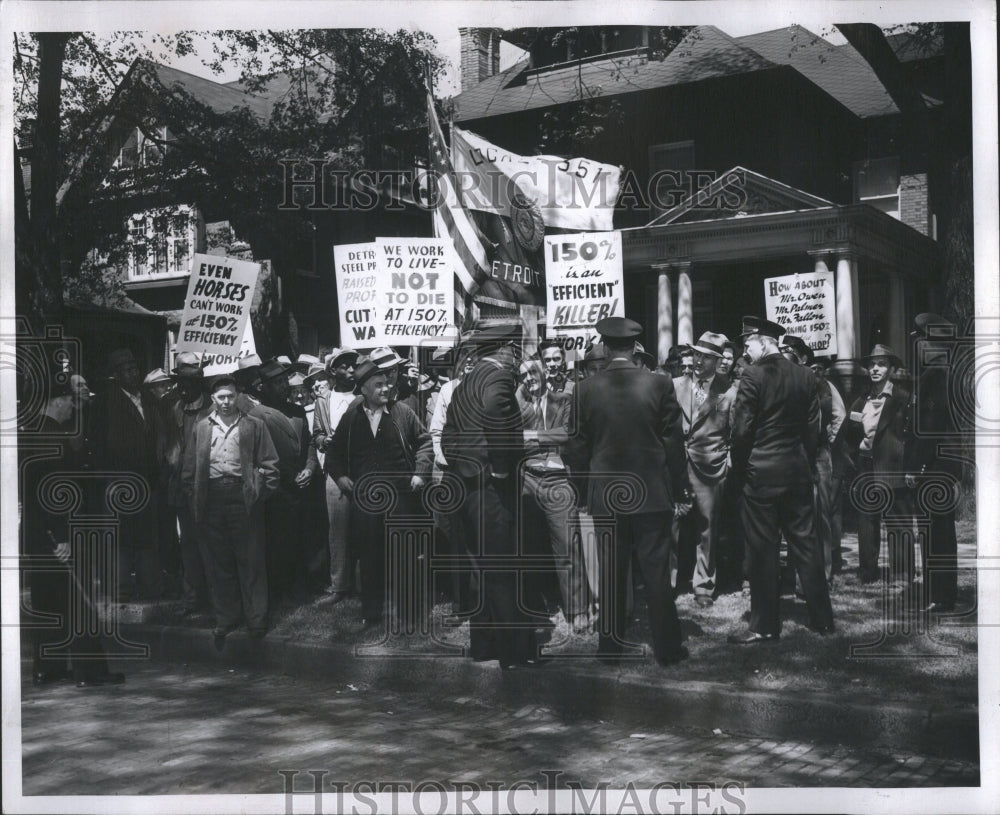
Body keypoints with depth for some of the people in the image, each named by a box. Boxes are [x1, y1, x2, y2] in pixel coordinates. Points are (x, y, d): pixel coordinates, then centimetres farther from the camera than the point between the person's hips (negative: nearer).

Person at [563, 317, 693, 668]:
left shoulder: (586, 390, -3)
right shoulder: (659, 385, -6)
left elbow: (576, 448, 0)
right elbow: (673, 442, -3)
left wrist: (587, 491, 12)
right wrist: (681, 491, 5)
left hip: (606, 496, 1)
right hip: (652, 494, -1)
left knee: (611, 573, 10)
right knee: (657, 572, 5)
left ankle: (610, 646, 17)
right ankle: (667, 647, 12)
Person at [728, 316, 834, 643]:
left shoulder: (754, 375, -12)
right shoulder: (805, 376, 4)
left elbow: (742, 428, -13)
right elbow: (813, 427, 6)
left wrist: (739, 466, 0)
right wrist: (807, 463, 15)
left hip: (761, 472, -5)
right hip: (798, 470, 6)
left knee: (763, 549, 1)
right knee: (805, 543, 13)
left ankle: (765, 626, 6)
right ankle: (822, 618, 19)